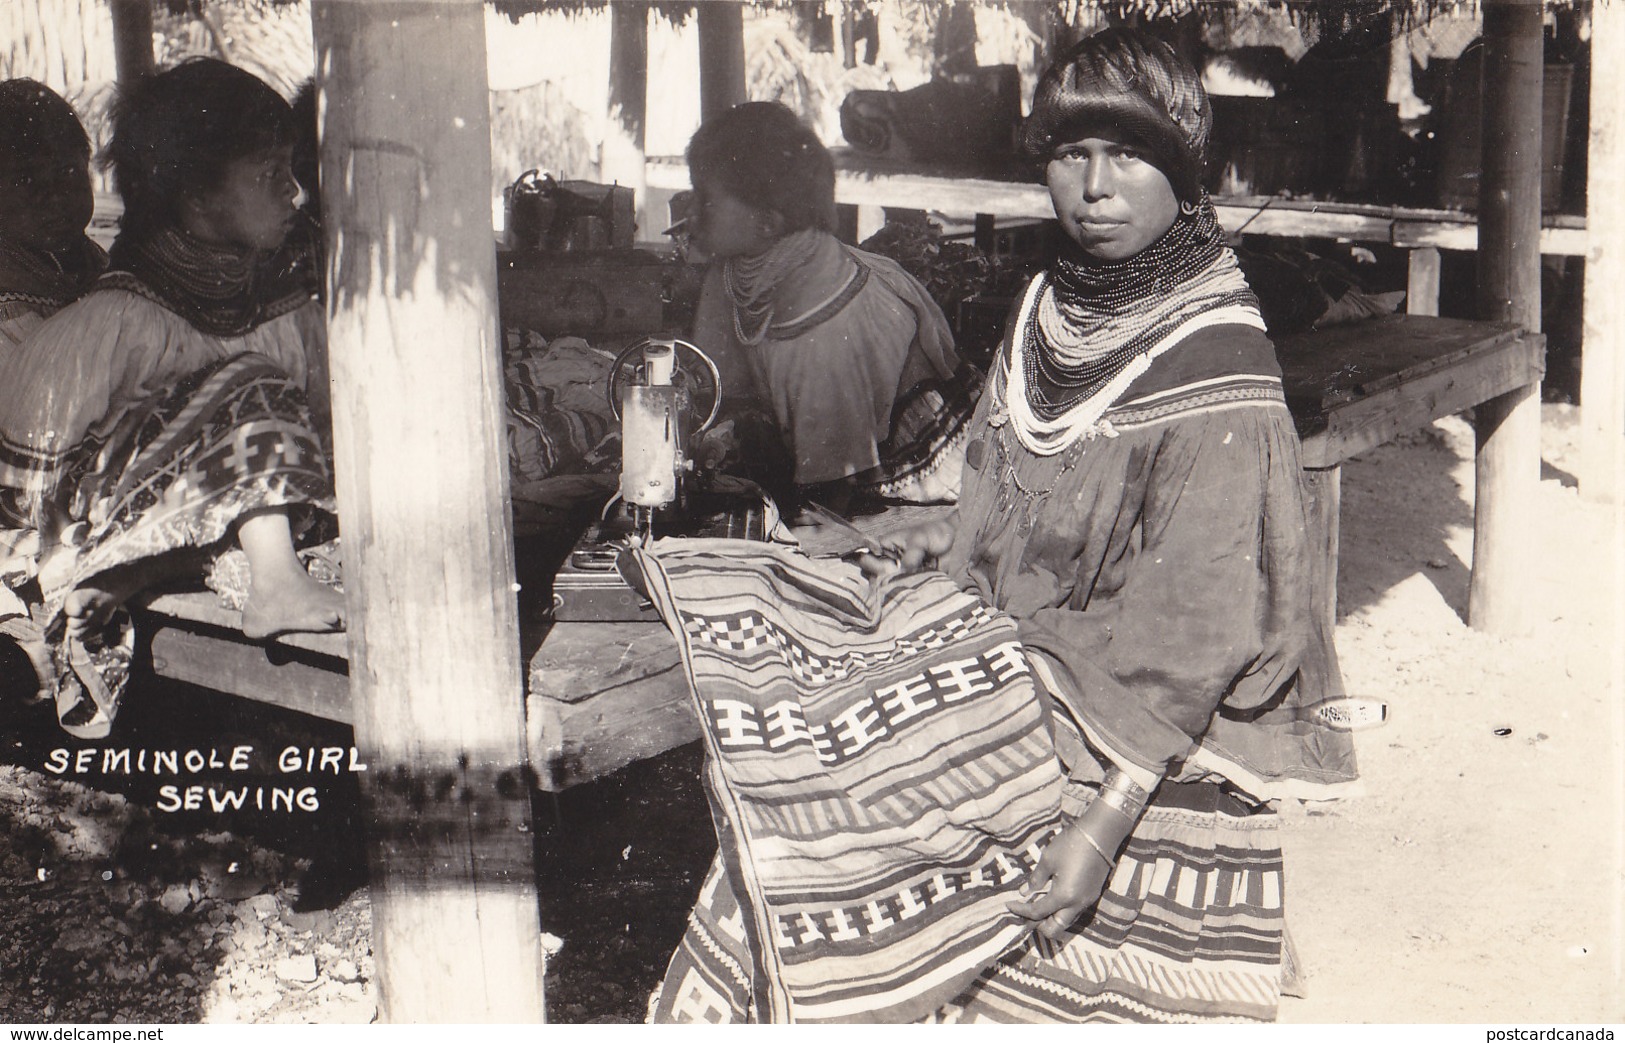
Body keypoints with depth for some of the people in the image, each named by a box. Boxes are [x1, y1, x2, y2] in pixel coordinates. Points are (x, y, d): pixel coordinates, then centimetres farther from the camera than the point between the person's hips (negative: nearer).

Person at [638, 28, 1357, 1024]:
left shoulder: (1219, 374, -18)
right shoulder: (1053, 303, 5)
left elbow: (1196, 638, -21)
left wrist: (1102, 824, -25)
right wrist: (948, 538, 2)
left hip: (1145, 745, -6)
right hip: (1019, 670, 7)